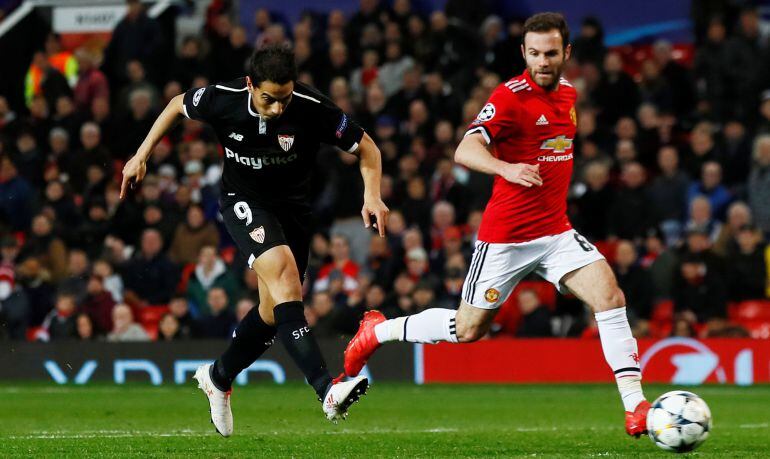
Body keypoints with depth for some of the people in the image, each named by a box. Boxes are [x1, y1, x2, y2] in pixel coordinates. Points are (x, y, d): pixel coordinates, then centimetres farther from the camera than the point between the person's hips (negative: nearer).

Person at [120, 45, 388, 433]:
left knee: (275, 309, 6)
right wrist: (142, 155, 4)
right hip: (243, 202, -3)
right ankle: (326, 390, -41)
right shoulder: (223, 100, -20)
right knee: (283, 273, -28)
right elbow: (178, 105, 3)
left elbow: (366, 147, -10)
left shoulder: (311, 108, -23)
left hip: (292, 205, 3)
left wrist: (372, 195, -26)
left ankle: (218, 377, 36)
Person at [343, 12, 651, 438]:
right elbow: (465, 151, -29)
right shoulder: (511, 96, -16)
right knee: (468, 329, 5)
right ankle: (378, 331, 29)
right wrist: (506, 169, -46)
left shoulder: (567, 92, 7)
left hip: (555, 231, 5)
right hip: (505, 236, -5)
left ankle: (635, 407, -13)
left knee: (609, 296, -15)